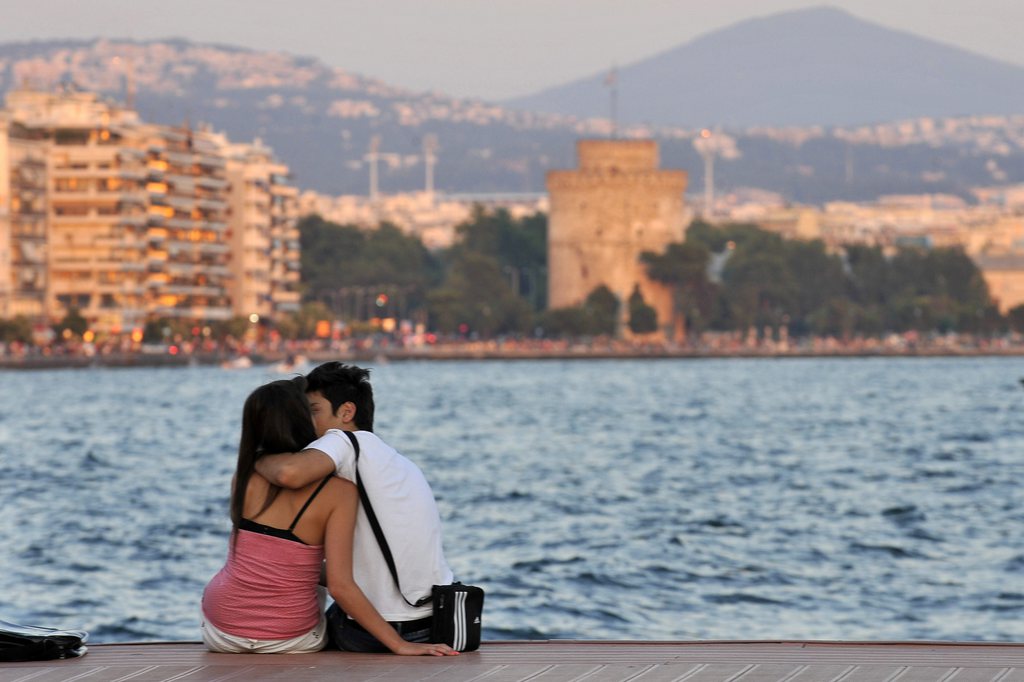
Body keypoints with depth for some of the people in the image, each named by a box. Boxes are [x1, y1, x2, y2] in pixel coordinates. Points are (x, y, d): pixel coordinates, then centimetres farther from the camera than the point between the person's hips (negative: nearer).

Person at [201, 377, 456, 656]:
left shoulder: (245, 474, -6)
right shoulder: (339, 491, -16)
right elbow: (340, 586, -21)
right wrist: (399, 644, -17)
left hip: (221, 632, 2)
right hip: (290, 640, -2)